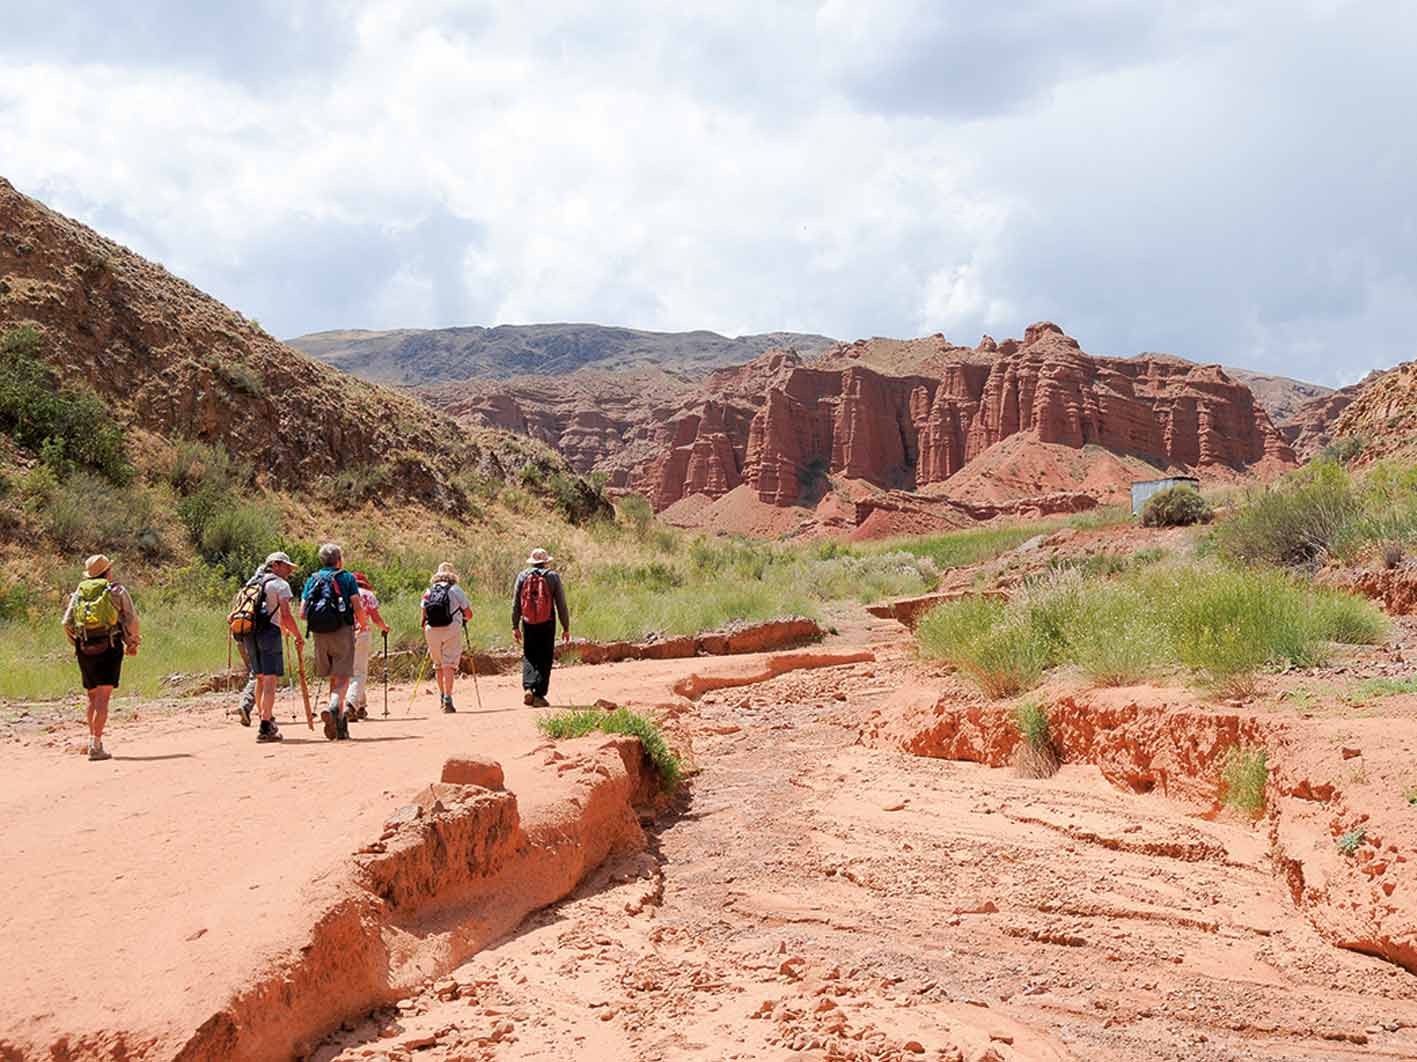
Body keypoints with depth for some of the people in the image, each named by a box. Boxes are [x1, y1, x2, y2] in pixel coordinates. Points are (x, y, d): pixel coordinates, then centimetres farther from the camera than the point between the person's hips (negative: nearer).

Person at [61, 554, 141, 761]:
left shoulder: (78, 593, 13)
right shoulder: (117, 591, 4)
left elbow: (67, 623, 7)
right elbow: (132, 620, 1)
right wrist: (133, 643, 15)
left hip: (85, 650, 4)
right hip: (109, 647, -4)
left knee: (92, 697, 18)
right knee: (103, 697, -8)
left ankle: (93, 739, 20)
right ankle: (96, 745, -15)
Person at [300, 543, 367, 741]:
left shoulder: (312, 580, 12)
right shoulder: (347, 578, 2)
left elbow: (302, 613, 6)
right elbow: (358, 607, -6)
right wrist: (363, 625, 13)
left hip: (319, 635, 4)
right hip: (342, 632, -4)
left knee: (334, 679, 14)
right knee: (342, 679, -5)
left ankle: (341, 726, 13)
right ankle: (333, 707, -34)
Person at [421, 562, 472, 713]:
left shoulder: (428, 592, 12)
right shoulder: (455, 590, 2)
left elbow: (423, 617, 10)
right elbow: (468, 613, 3)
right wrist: (462, 619, 26)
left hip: (432, 631, 3)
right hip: (451, 629, -3)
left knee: (438, 665, 18)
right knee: (449, 665, -4)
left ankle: (442, 696, 27)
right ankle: (447, 699, -14)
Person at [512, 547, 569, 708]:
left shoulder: (523, 576, 4)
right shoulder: (553, 577, -1)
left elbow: (516, 603, 3)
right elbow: (561, 605, -2)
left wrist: (515, 626, 9)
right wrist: (566, 627, 3)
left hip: (528, 623, 2)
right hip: (547, 624, -1)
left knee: (529, 657, 11)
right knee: (545, 659, 5)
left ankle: (528, 688, -9)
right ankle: (539, 695, 2)